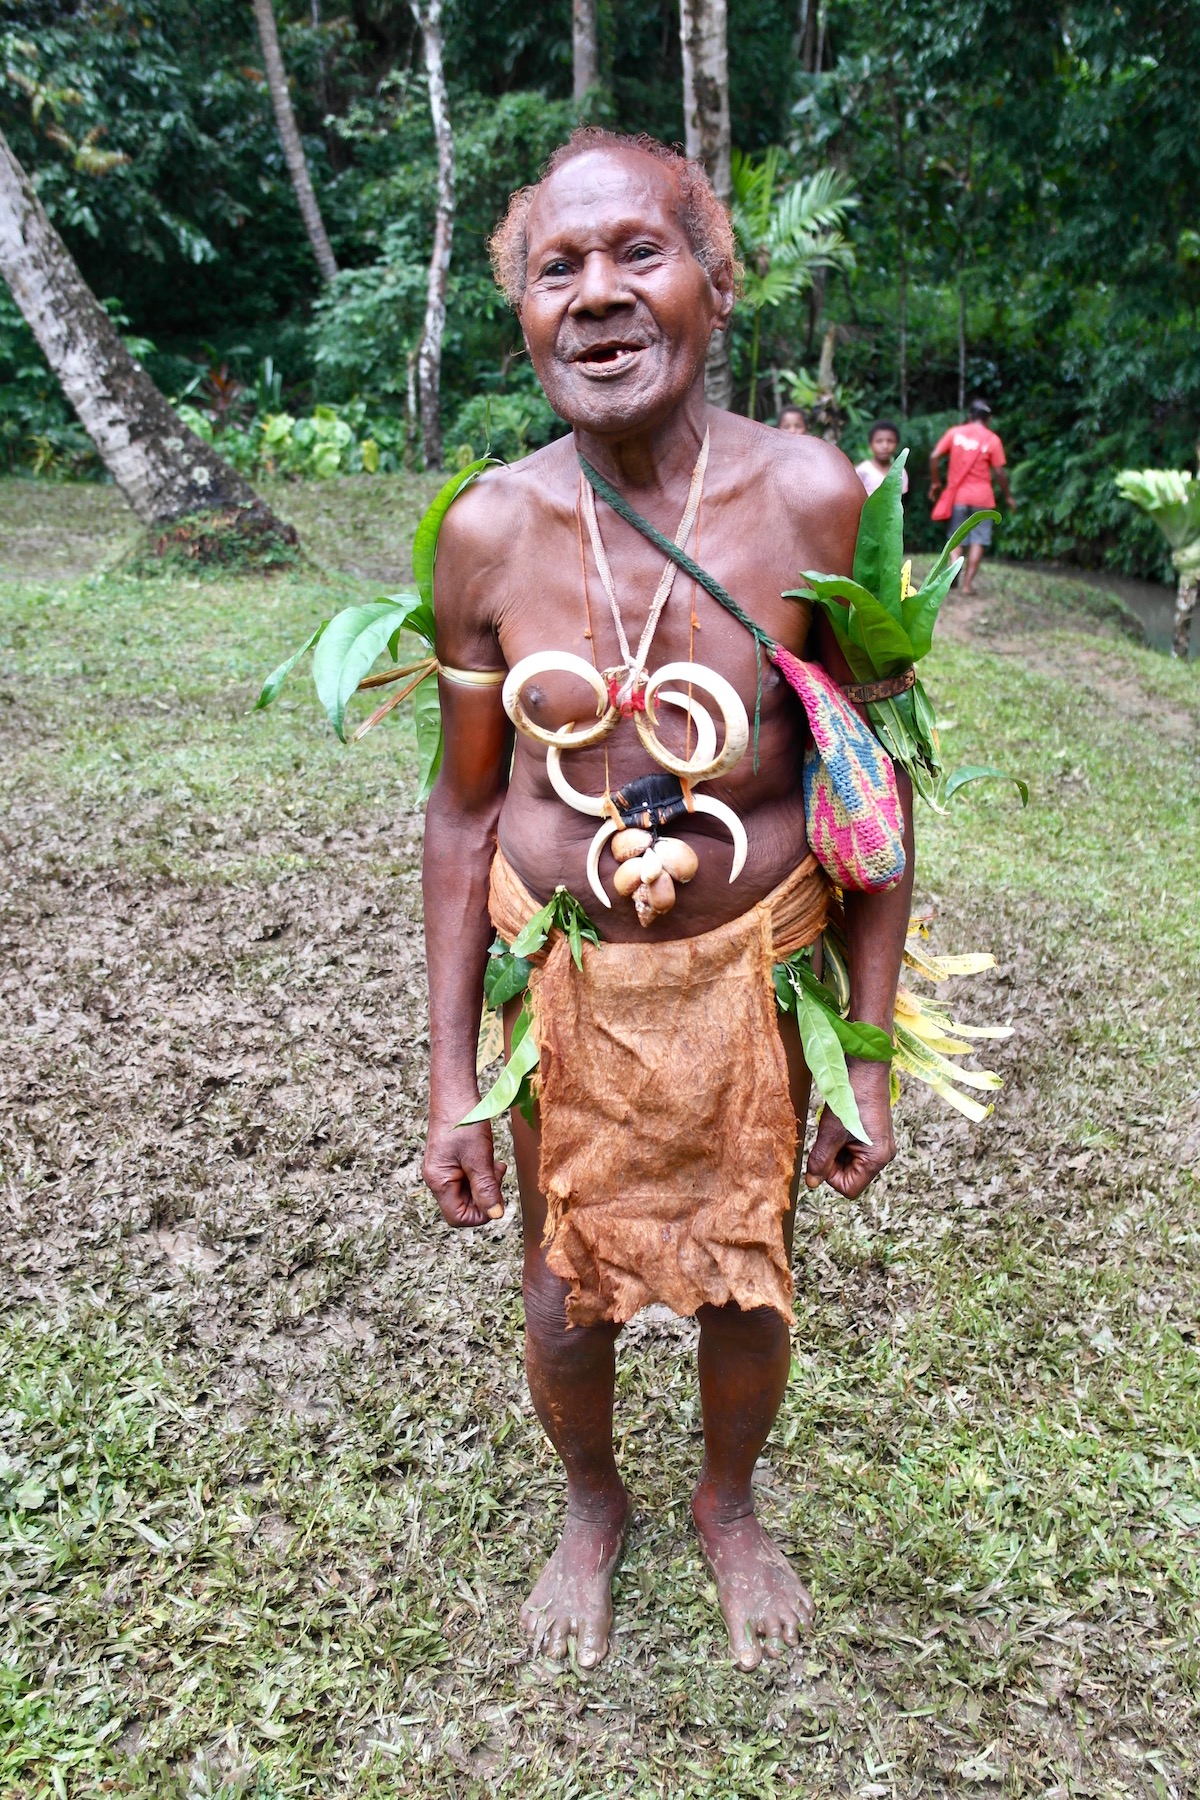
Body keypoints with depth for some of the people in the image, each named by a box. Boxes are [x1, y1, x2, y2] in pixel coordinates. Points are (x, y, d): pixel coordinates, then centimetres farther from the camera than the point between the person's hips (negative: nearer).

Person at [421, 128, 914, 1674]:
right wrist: (448, 1078, -1)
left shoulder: (814, 500, -13)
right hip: (559, 975, 1)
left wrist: (870, 1051, -4)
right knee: (566, 1297, 16)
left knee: (745, 1285, 17)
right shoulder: (487, 532, -10)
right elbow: (464, 806, -2)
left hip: (751, 964, 0)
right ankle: (591, 1506, 51)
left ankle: (729, 1504, 52)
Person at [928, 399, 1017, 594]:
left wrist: (935, 482, 9)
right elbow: (999, 472, -5)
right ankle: (967, 583, 1)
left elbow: (934, 457, -4)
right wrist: (1008, 496, 7)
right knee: (978, 540, 5)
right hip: (982, 496, -1)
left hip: (957, 495, 2)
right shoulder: (992, 439, -4)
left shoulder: (954, 432, 1)